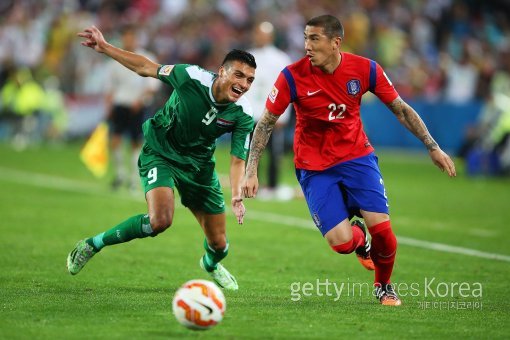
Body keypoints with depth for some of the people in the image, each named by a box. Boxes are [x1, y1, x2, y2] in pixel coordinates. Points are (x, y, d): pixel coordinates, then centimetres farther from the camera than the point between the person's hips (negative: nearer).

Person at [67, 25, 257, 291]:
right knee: (160, 220, -31)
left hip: (199, 164, 4)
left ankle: (210, 265, 47)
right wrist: (104, 48, -14)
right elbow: (146, 68, -13)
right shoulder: (192, 77, -27)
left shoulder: (243, 115, -19)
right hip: (160, 153, -4)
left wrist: (237, 196, -32)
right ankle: (93, 244, -11)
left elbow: (237, 159, -14)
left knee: (219, 245, 7)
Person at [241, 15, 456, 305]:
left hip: (357, 156, 1)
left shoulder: (365, 69, -12)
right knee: (342, 243, -15)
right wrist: (251, 172, -13)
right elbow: (265, 124, -8)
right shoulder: (293, 76, -16)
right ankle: (359, 238, 25)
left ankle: (384, 286, 18)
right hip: (314, 167, -1)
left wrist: (433, 147, 0)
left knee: (381, 228, -14)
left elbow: (401, 109, 1)